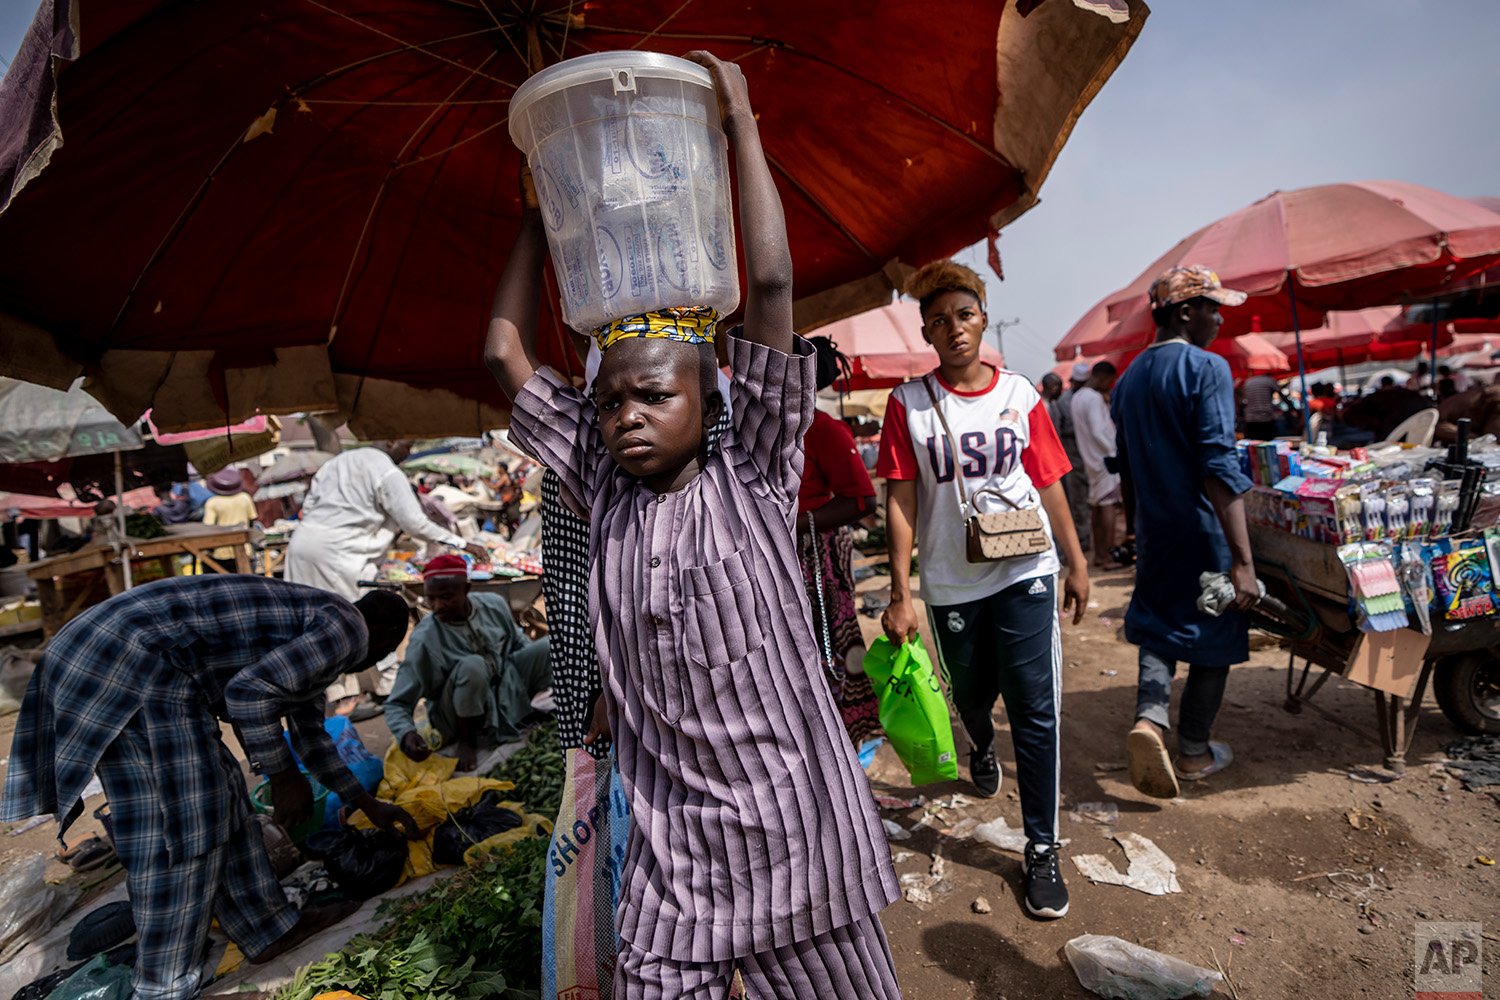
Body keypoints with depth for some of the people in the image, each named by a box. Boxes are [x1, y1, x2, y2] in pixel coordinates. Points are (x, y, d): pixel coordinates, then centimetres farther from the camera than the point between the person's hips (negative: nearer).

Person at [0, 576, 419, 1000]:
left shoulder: (308, 631, 23)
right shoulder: (347, 628, -8)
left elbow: (310, 735, 32)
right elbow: (250, 689, -21)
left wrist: (366, 804, 38)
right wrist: (284, 777, -7)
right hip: (140, 664, -11)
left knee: (218, 796, 15)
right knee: (187, 824, -3)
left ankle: (267, 929, 26)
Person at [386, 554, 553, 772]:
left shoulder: (495, 605, -9)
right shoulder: (424, 640, -21)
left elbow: (518, 642, 10)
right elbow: (396, 704, -17)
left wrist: (546, 663, -7)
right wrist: (406, 734, -37)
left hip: (506, 687, 4)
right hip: (464, 713, -4)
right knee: (473, 666, -37)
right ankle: (468, 740, -12)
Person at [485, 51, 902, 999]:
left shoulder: (753, 477, -6)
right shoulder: (603, 486, 3)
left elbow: (772, 284, -12)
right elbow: (506, 351, 9)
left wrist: (741, 123, -3)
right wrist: (542, 211, 14)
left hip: (796, 832, -2)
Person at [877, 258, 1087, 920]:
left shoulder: (1019, 394, 1)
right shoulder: (908, 402, -5)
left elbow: (1049, 485, 6)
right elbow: (900, 502, -7)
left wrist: (1077, 564, 8)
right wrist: (900, 595, -10)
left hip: (1024, 573, 0)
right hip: (950, 583, 0)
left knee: (1035, 711, -1)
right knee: (971, 697, 20)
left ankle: (1042, 848, 16)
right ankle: (982, 749, 56)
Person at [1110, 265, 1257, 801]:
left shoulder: (1129, 377, 8)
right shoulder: (1207, 369, -15)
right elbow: (1219, 469, -22)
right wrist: (1243, 560, -23)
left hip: (1154, 530, 6)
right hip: (1204, 530, -6)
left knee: (1158, 623, 17)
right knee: (1213, 634, 11)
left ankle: (1149, 716, -6)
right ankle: (1194, 752, 24)